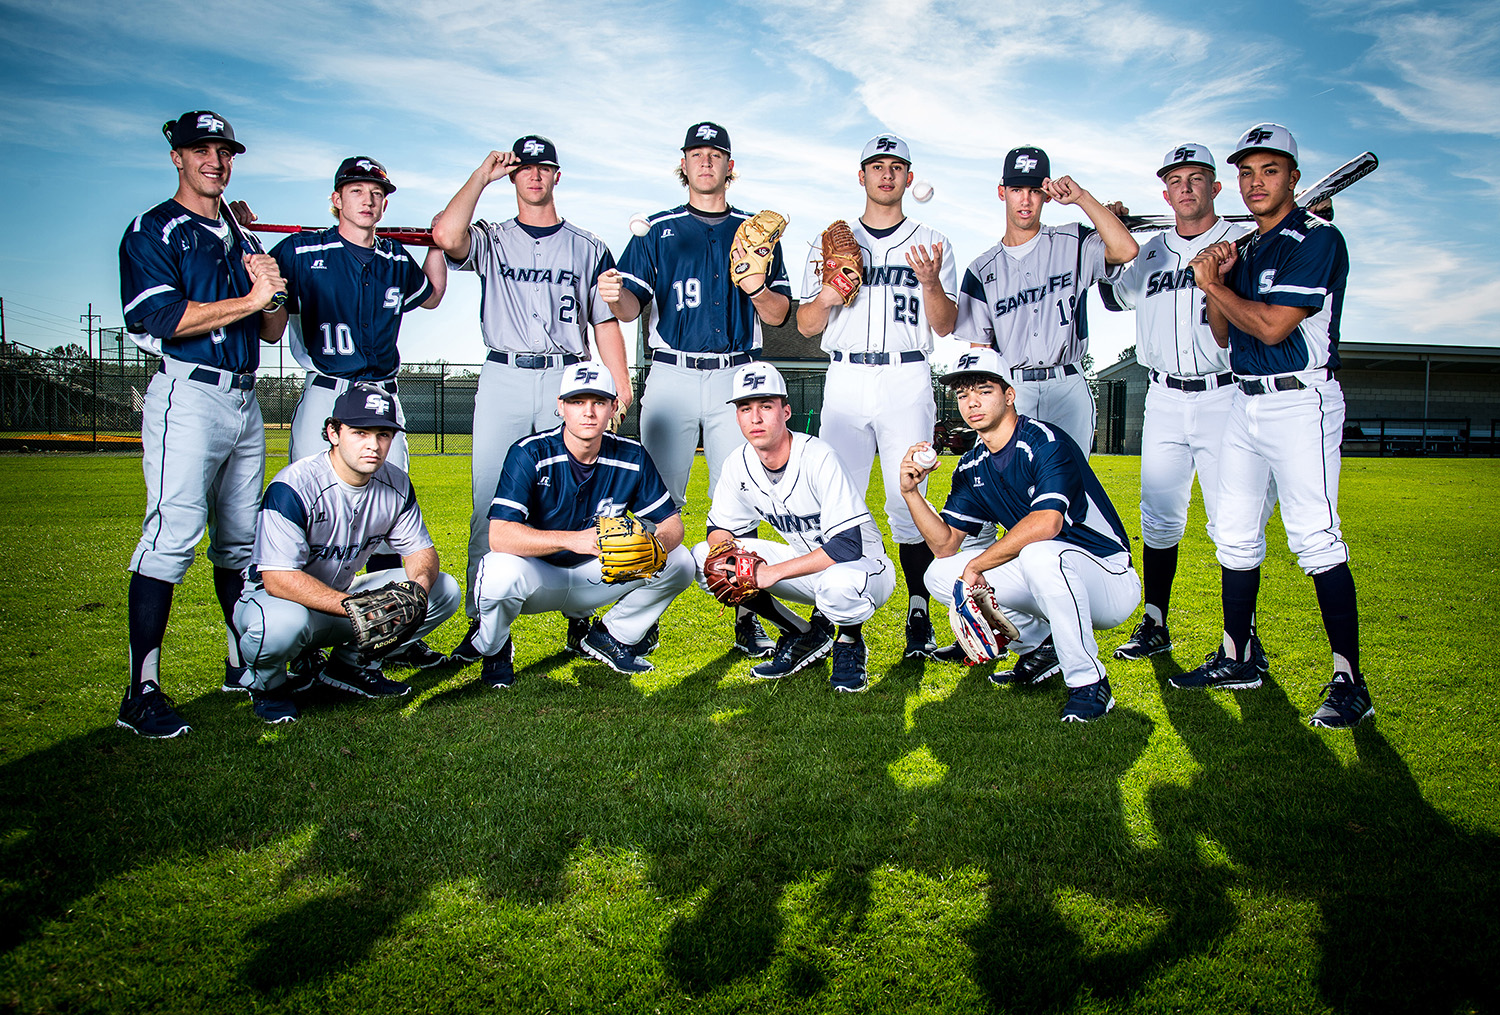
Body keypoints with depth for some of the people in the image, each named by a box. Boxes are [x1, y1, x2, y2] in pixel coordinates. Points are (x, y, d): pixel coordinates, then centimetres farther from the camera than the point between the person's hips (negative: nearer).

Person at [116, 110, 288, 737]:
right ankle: (142, 692, -13)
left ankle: (244, 664, 21)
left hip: (245, 400, 7)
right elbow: (164, 319, -14)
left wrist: (273, 291, -3)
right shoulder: (153, 232, 1)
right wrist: (249, 299, -13)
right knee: (173, 533, -15)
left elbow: (273, 331, 18)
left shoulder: (239, 240, 22)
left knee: (241, 538, 11)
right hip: (188, 397, -7)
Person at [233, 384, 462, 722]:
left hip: (345, 594, 6)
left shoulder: (396, 485, -7)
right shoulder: (293, 487, -26)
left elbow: (421, 549, 2)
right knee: (282, 622, -41)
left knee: (445, 590, -8)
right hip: (275, 598, -5)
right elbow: (278, 579, -31)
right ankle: (268, 683, -3)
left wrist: (419, 587, -23)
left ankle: (353, 663, 8)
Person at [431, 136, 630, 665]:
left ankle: (578, 615, 8)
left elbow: (607, 323, 12)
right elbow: (445, 234, -11)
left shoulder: (588, 248, 16)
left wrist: (620, 390, 1)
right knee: (490, 503, -3)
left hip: (569, 381, 0)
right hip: (503, 379, 0)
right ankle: (483, 622, 4)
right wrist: (482, 174, 0)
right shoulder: (490, 240, 13)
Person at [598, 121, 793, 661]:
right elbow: (632, 305, -1)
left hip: (736, 378, 1)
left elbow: (779, 314, 8)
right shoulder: (657, 230, 11)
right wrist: (616, 295, -25)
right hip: (671, 377, 0)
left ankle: (746, 616, 4)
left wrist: (757, 290, -13)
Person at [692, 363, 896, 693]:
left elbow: (847, 547, -31)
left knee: (839, 585, -43)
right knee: (701, 557, -9)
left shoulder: (819, 457, -26)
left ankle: (850, 642, -2)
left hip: (863, 562, -6)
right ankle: (805, 637, 3)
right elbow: (719, 527, 4)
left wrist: (773, 572, -32)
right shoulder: (739, 464, -7)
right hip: (804, 561, 6)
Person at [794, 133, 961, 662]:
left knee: (907, 503, -6)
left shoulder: (932, 245, 13)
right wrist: (825, 299, -10)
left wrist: (931, 284, -14)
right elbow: (805, 326, 11)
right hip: (845, 382, 1)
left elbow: (946, 326, 4)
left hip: (907, 384, -1)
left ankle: (918, 614, 3)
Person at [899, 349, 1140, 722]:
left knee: (1039, 553, -39)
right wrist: (910, 491, -12)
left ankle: (1089, 682, -20)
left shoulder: (1046, 441, -18)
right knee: (940, 576, -5)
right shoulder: (972, 468, 6)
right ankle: (1039, 646, 12)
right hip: (1042, 577, 7)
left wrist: (976, 565, -24)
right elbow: (945, 546, 2)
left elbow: (1046, 523, -34)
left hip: (1111, 582, -7)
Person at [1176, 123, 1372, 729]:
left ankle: (1349, 682, -6)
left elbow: (1271, 326, -18)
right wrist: (1217, 279, 2)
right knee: (1235, 535, 11)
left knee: (1315, 538, -12)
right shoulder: (1245, 249, 17)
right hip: (1245, 403, 8)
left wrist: (1214, 285, -5)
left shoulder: (1317, 240, -9)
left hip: (1300, 403, -8)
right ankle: (1238, 658, 22)